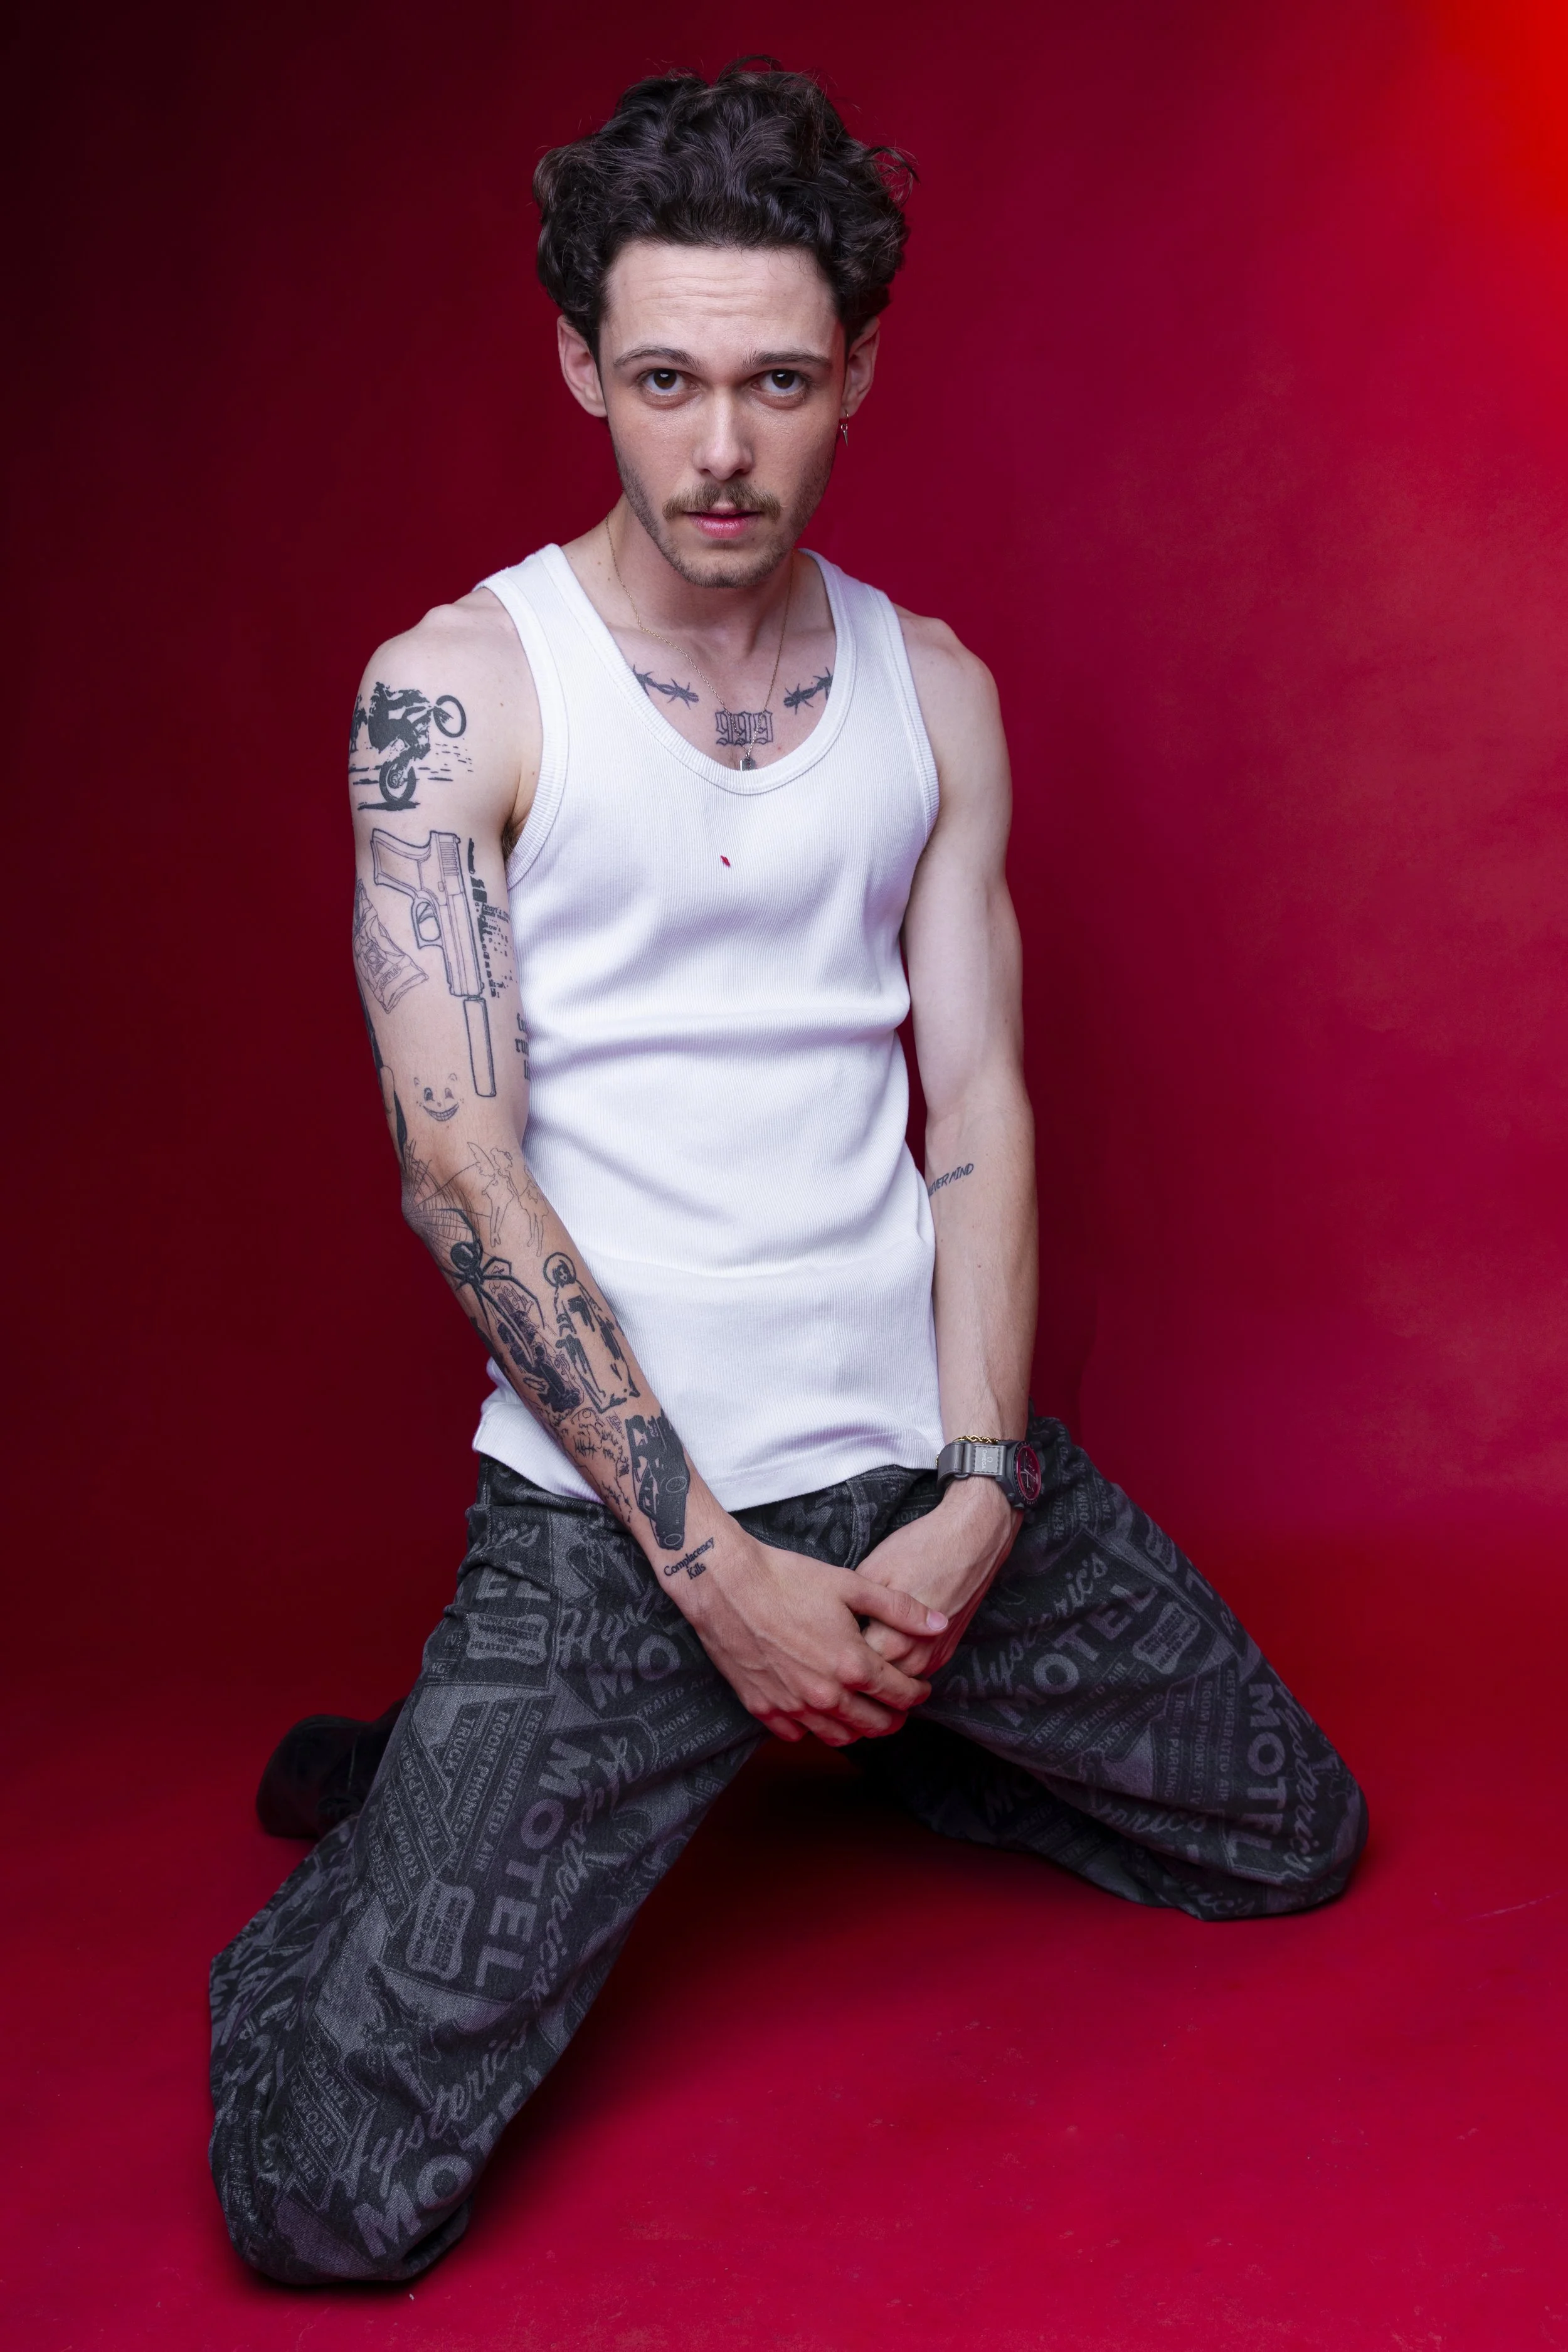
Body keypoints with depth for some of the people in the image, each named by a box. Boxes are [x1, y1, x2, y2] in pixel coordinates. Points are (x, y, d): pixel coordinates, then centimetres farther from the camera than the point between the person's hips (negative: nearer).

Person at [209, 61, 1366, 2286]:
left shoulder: (933, 688, 6)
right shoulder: (458, 689, -8)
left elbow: (980, 1101, 3)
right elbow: (462, 1168, -13)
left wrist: (980, 1496, -10)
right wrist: (717, 1568, -16)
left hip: (927, 1453, 5)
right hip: (608, 1509, -4)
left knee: (1293, 1841, 17)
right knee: (332, 2194, -13)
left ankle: (863, 1730, 34)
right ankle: (402, 1802, 18)